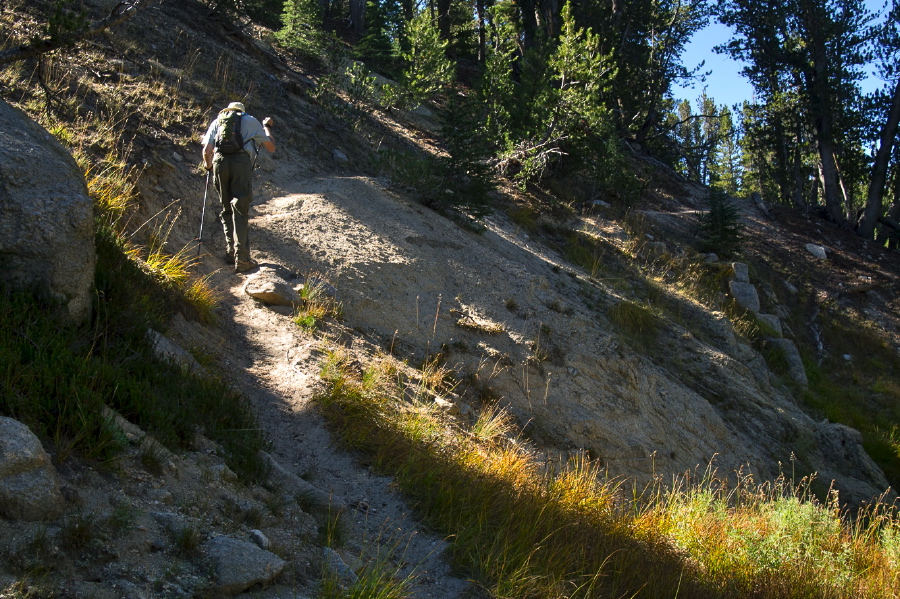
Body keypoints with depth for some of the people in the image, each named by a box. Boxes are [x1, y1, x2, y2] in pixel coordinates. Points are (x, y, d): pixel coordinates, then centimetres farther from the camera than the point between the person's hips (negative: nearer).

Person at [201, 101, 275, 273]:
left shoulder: (217, 121, 25)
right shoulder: (251, 121, 22)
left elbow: (206, 151, 14)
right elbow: (271, 147, 24)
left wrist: (208, 166, 35)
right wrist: (267, 127, 41)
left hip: (220, 162, 2)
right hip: (241, 161, -2)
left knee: (226, 209, 17)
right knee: (240, 210, -5)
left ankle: (231, 252, 16)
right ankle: (241, 259, -13)